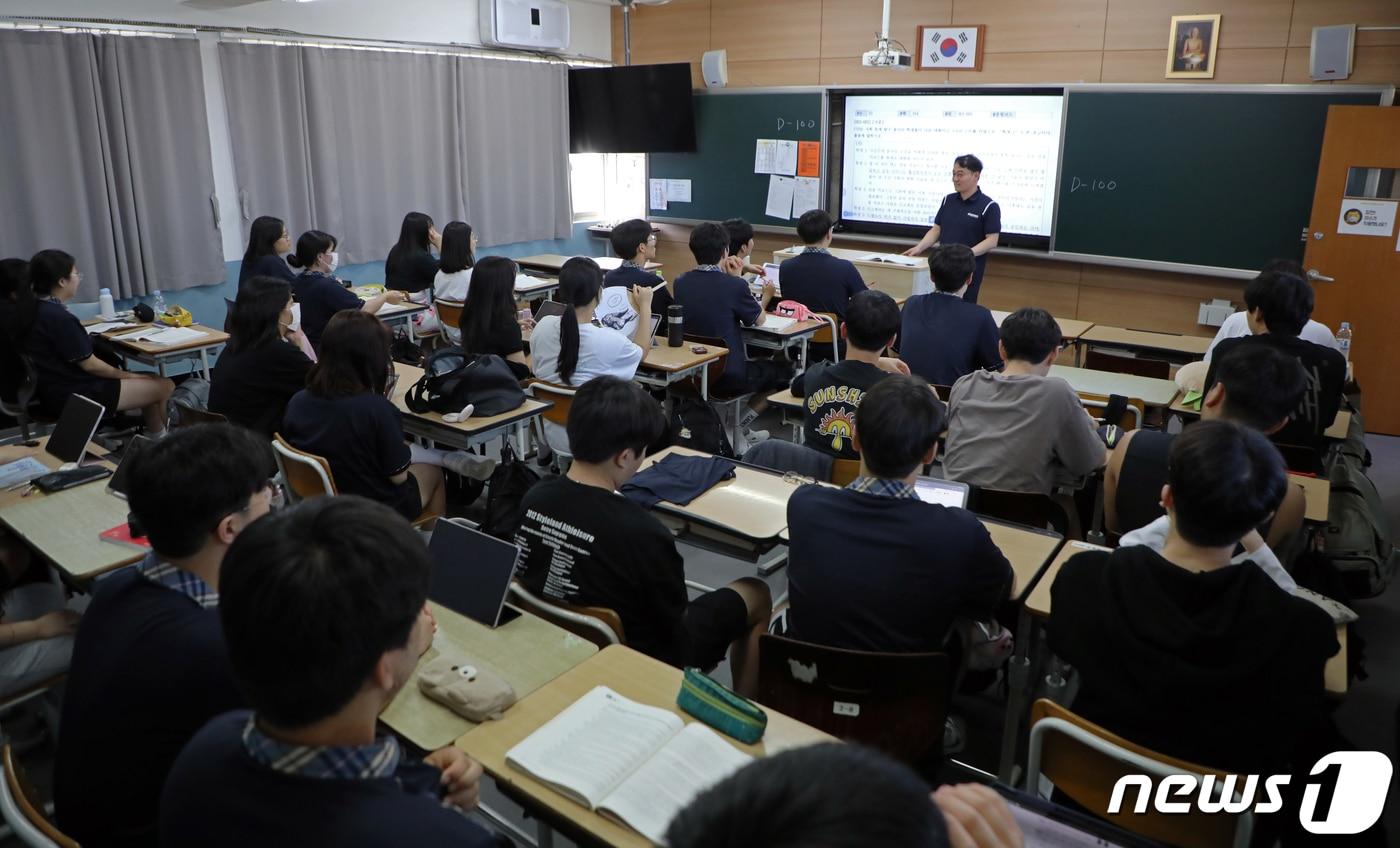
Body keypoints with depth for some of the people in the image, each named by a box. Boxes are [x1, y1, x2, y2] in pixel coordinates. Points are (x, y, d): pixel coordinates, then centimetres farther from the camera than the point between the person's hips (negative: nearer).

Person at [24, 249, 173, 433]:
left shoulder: (34, 309, 7)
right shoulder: (59, 317, -23)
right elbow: (89, 364, -16)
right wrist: (128, 376, -4)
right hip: (71, 396, -11)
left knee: (152, 380, 16)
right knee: (164, 386, -7)